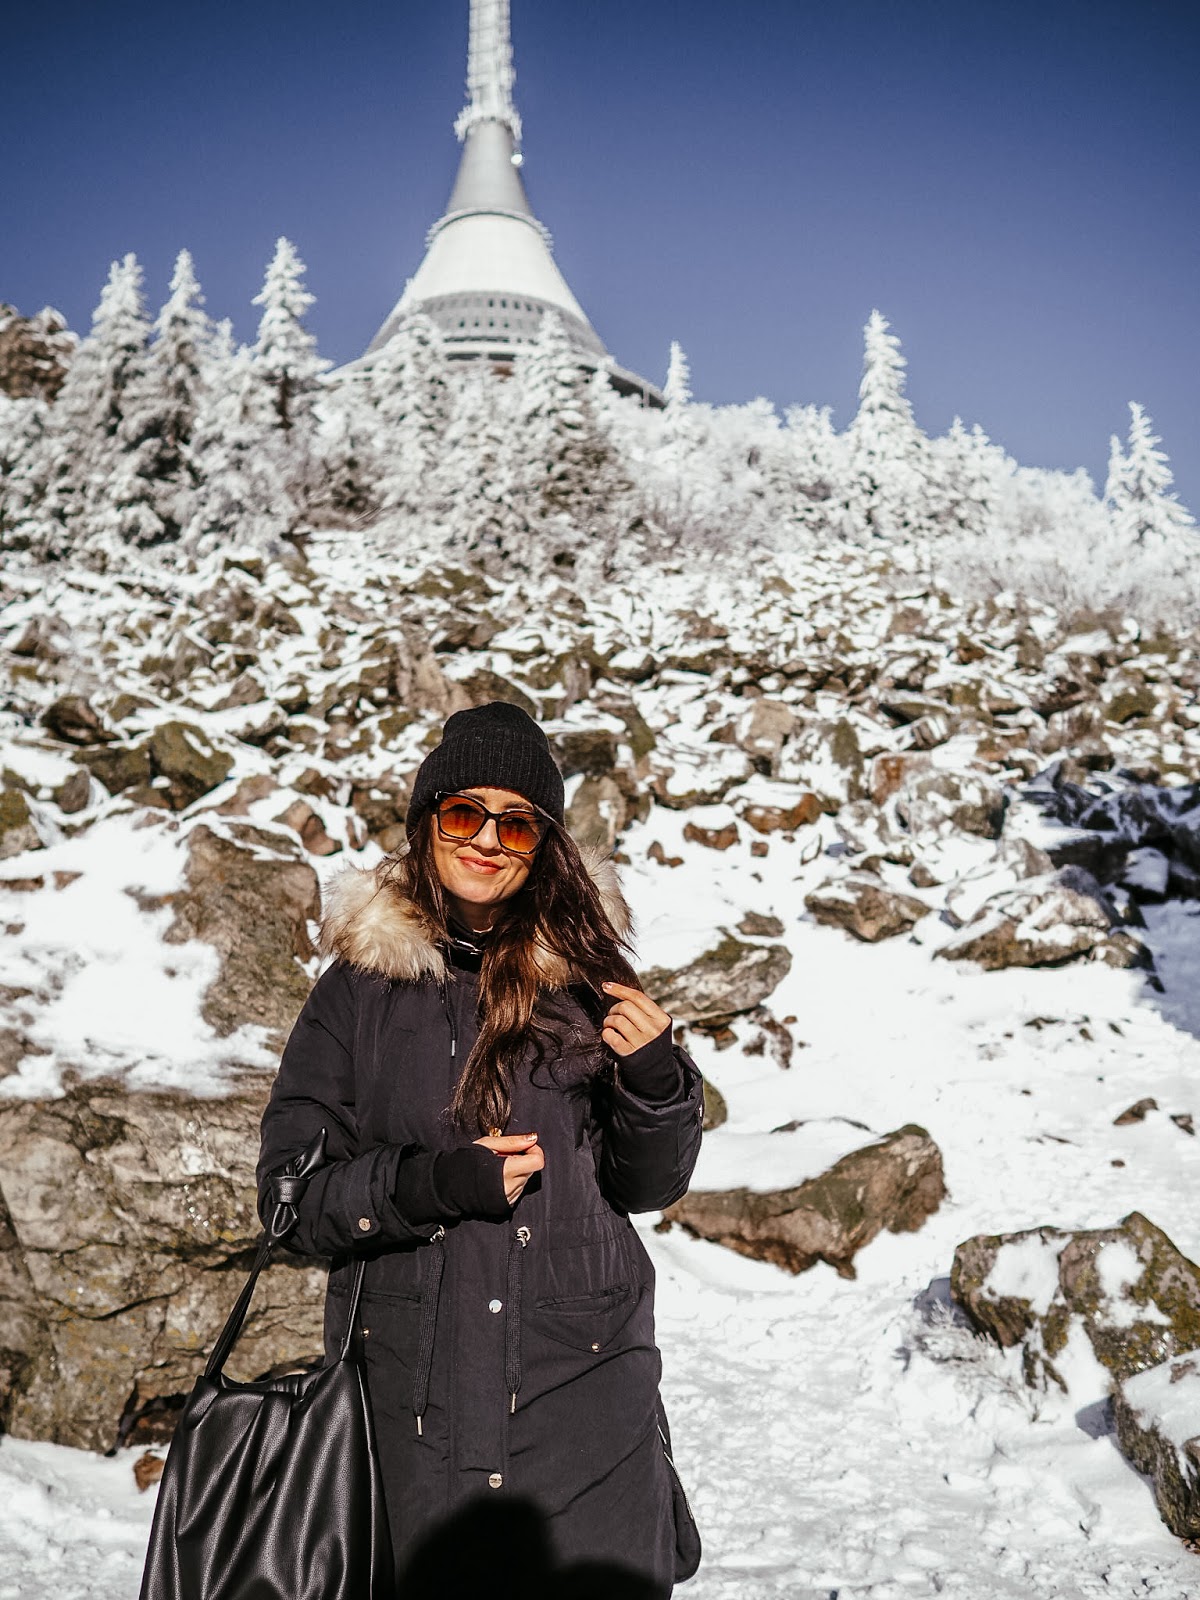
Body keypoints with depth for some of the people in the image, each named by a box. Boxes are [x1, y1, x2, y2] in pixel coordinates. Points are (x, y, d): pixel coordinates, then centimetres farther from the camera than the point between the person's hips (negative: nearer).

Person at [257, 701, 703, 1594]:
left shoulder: (586, 971, 0)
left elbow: (649, 1187, 6)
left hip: (584, 1393, 1)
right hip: (414, 1395, 0)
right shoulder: (361, 984, -2)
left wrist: (657, 1079, -13)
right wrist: (430, 1184, -19)